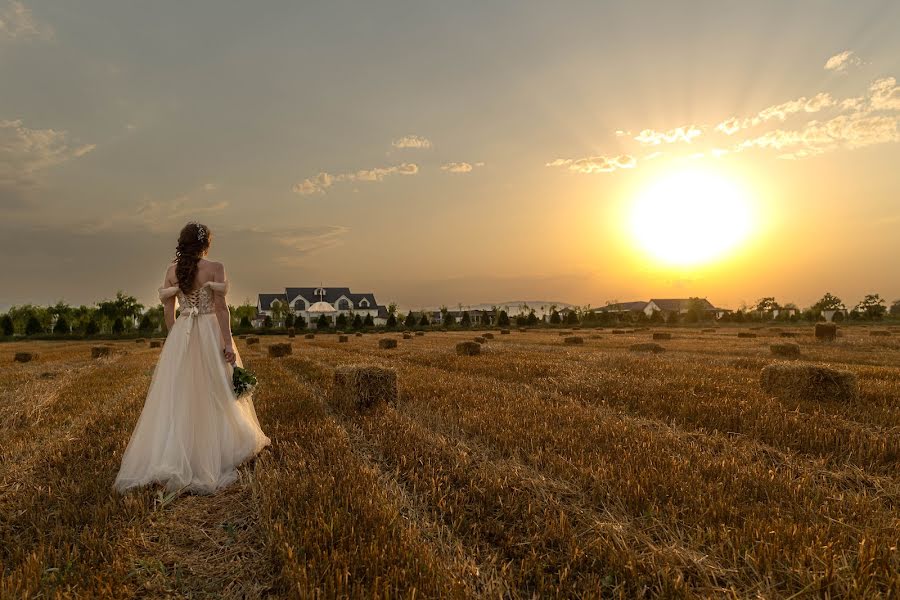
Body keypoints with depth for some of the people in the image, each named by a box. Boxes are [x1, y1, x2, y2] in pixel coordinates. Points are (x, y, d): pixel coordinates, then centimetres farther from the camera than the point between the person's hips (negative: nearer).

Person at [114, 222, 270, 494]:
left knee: (178, 396, 8)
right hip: (211, 333, -3)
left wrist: (176, 340, 18)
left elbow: (168, 311, 7)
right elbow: (221, 308, -13)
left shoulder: (172, 270, 4)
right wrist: (228, 343, -11)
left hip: (181, 336, 4)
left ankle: (166, 460, 4)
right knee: (216, 394, 10)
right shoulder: (215, 268, -9)